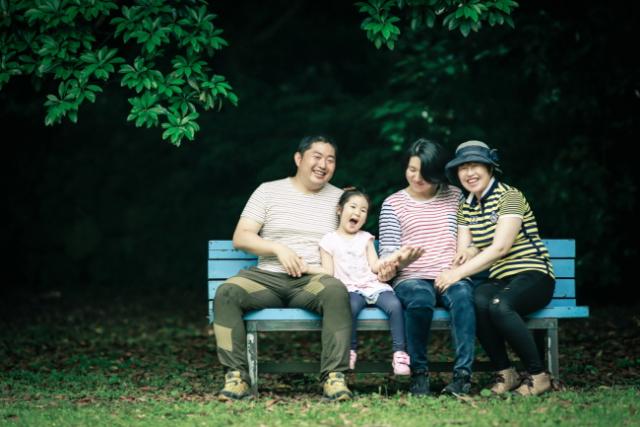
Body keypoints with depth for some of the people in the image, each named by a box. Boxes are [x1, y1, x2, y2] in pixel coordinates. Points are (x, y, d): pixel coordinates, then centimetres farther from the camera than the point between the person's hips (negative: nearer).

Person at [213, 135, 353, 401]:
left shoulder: (340, 198, 15)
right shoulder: (269, 191, 12)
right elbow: (240, 238, 6)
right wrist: (278, 248, -9)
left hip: (313, 280, -1)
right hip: (268, 278, 1)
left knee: (336, 290, -36)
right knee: (226, 293, -28)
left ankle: (334, 377, -35)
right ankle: (236, 376, -28)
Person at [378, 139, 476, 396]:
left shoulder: (454, 196, 18)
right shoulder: (393, 204, 14)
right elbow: (388, 249, 6)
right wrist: (388, 266, -17)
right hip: (412, 279, -1)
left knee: (462, 295, -35)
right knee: (420, 298, -37)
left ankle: (462, 375, -38)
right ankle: (418, 373, -23)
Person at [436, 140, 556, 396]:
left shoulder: (510, 196, -7)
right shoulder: (467, 208, 14)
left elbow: (500, 247, -19)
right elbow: (465, 250, 6)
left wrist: (460, 273, -27)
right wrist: (466, 253, -20)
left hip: (533, 275, -5)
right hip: (500, 280, 5)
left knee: (499, 305, -37)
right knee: (477, 301, -32)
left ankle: (538, 376, -21)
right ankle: (504, 374, -19)